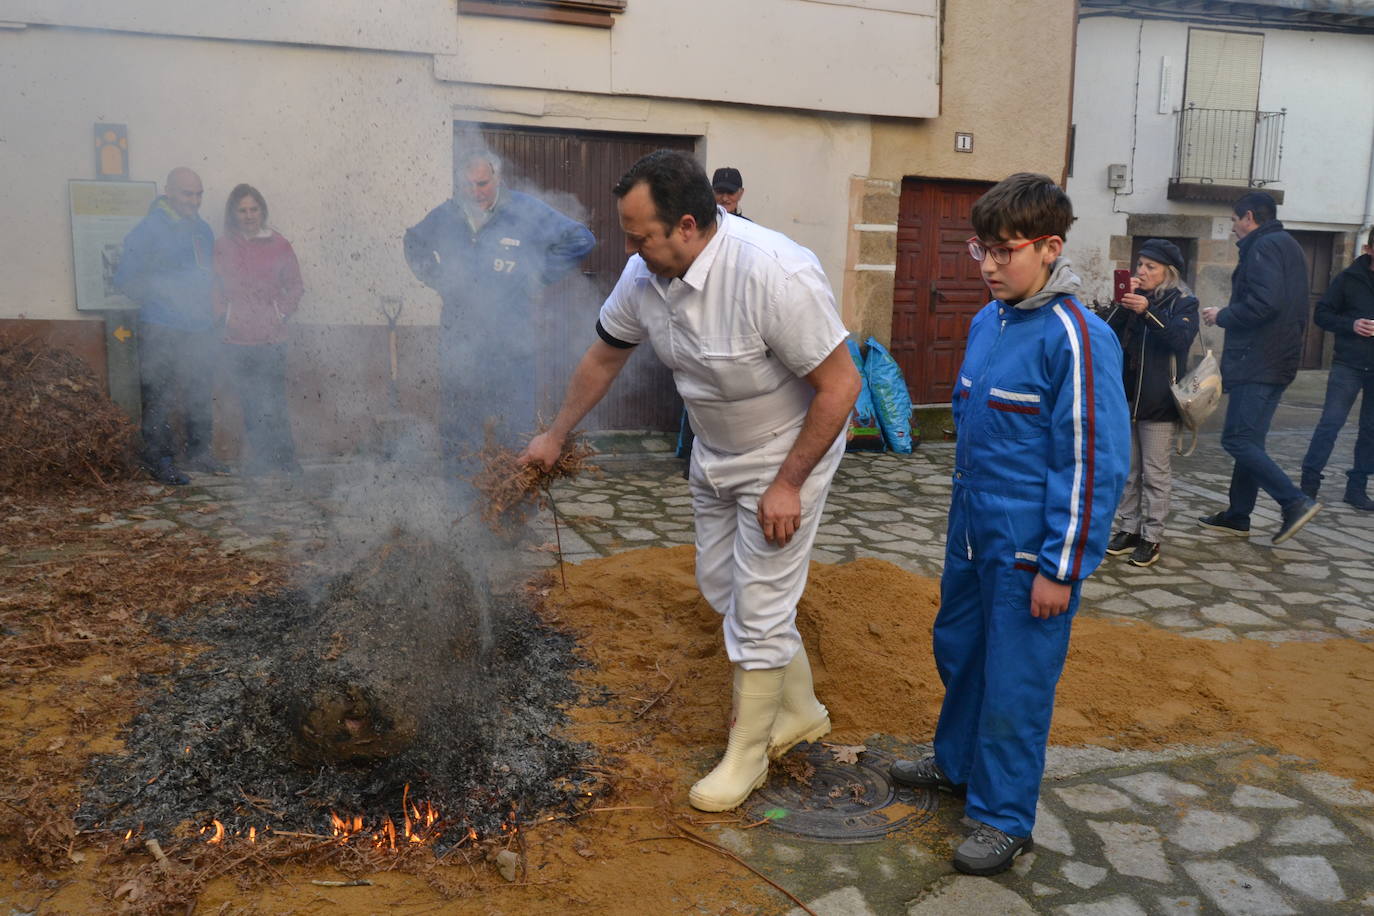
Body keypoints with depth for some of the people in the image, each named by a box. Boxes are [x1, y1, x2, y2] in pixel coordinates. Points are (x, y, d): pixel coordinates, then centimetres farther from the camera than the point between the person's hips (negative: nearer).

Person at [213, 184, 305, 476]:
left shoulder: (278, 245, 1)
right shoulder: (223, 247, 6)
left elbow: (295, 286, 8)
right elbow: (216, 288, 14)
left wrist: (281, 313, -1)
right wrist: (222, 316, 3)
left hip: (271, 339, -3)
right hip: (237, 340, 3)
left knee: (272, 405, -8)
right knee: (250, 405, 8)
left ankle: (287, 460, 4)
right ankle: (260, 459, 20)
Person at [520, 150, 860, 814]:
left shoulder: (775, 274, -34)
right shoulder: (645, 273, -11)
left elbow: (839, 384, -27)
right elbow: (603, 357, 6)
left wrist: (787, 483, -22)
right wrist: (554, 436, 14)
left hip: (787, 454, -8)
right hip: (714, 453, 8)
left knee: (759, 606, -1)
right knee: (720, 586, 17)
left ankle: (746, 755, 21)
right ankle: (800, 712, 37)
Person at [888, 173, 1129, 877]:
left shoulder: (1076, 338, -19)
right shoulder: (986, 322, 5)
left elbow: (1093, 463, -18)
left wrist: (1061, 568, -17)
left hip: (1030, 550, -8)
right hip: (972, 534, 8)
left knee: (1015, 681, 5)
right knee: (957, 651, 21)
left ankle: (1004, 818, 23)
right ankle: (957, 763, 44)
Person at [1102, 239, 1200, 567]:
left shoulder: (1183, 302, -2)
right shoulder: (1132, 298, 10)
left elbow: (1181, 338, -20)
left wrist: (1147, 311, -31)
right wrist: (1121, 304, -15)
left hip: (1159, 402, -5)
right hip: (1125, 397, 5)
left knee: (1155, 473, 1)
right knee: (1127, 470, 11)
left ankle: (1152, 537, 7)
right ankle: (1128, 528, 20)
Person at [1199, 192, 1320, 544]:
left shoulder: (1263, 247, -11)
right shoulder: (1289, 247, 21)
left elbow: (1264, 302, -25)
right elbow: (1298, 310, 25)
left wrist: (1223, 316, -10)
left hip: (1256, 362, -10)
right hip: (1280, 360, 10)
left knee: (1237, 440, -11)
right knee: (1249, 440, 13)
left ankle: (1295, 502, -14)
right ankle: (1237, 516, 18)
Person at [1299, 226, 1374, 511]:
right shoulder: (1349, 278, -1)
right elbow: (1322, 313, 1)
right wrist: (1351, 325, -15)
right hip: (1348, 365, -3)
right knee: (1331, 421, -8)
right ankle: (1309, 481, 0)